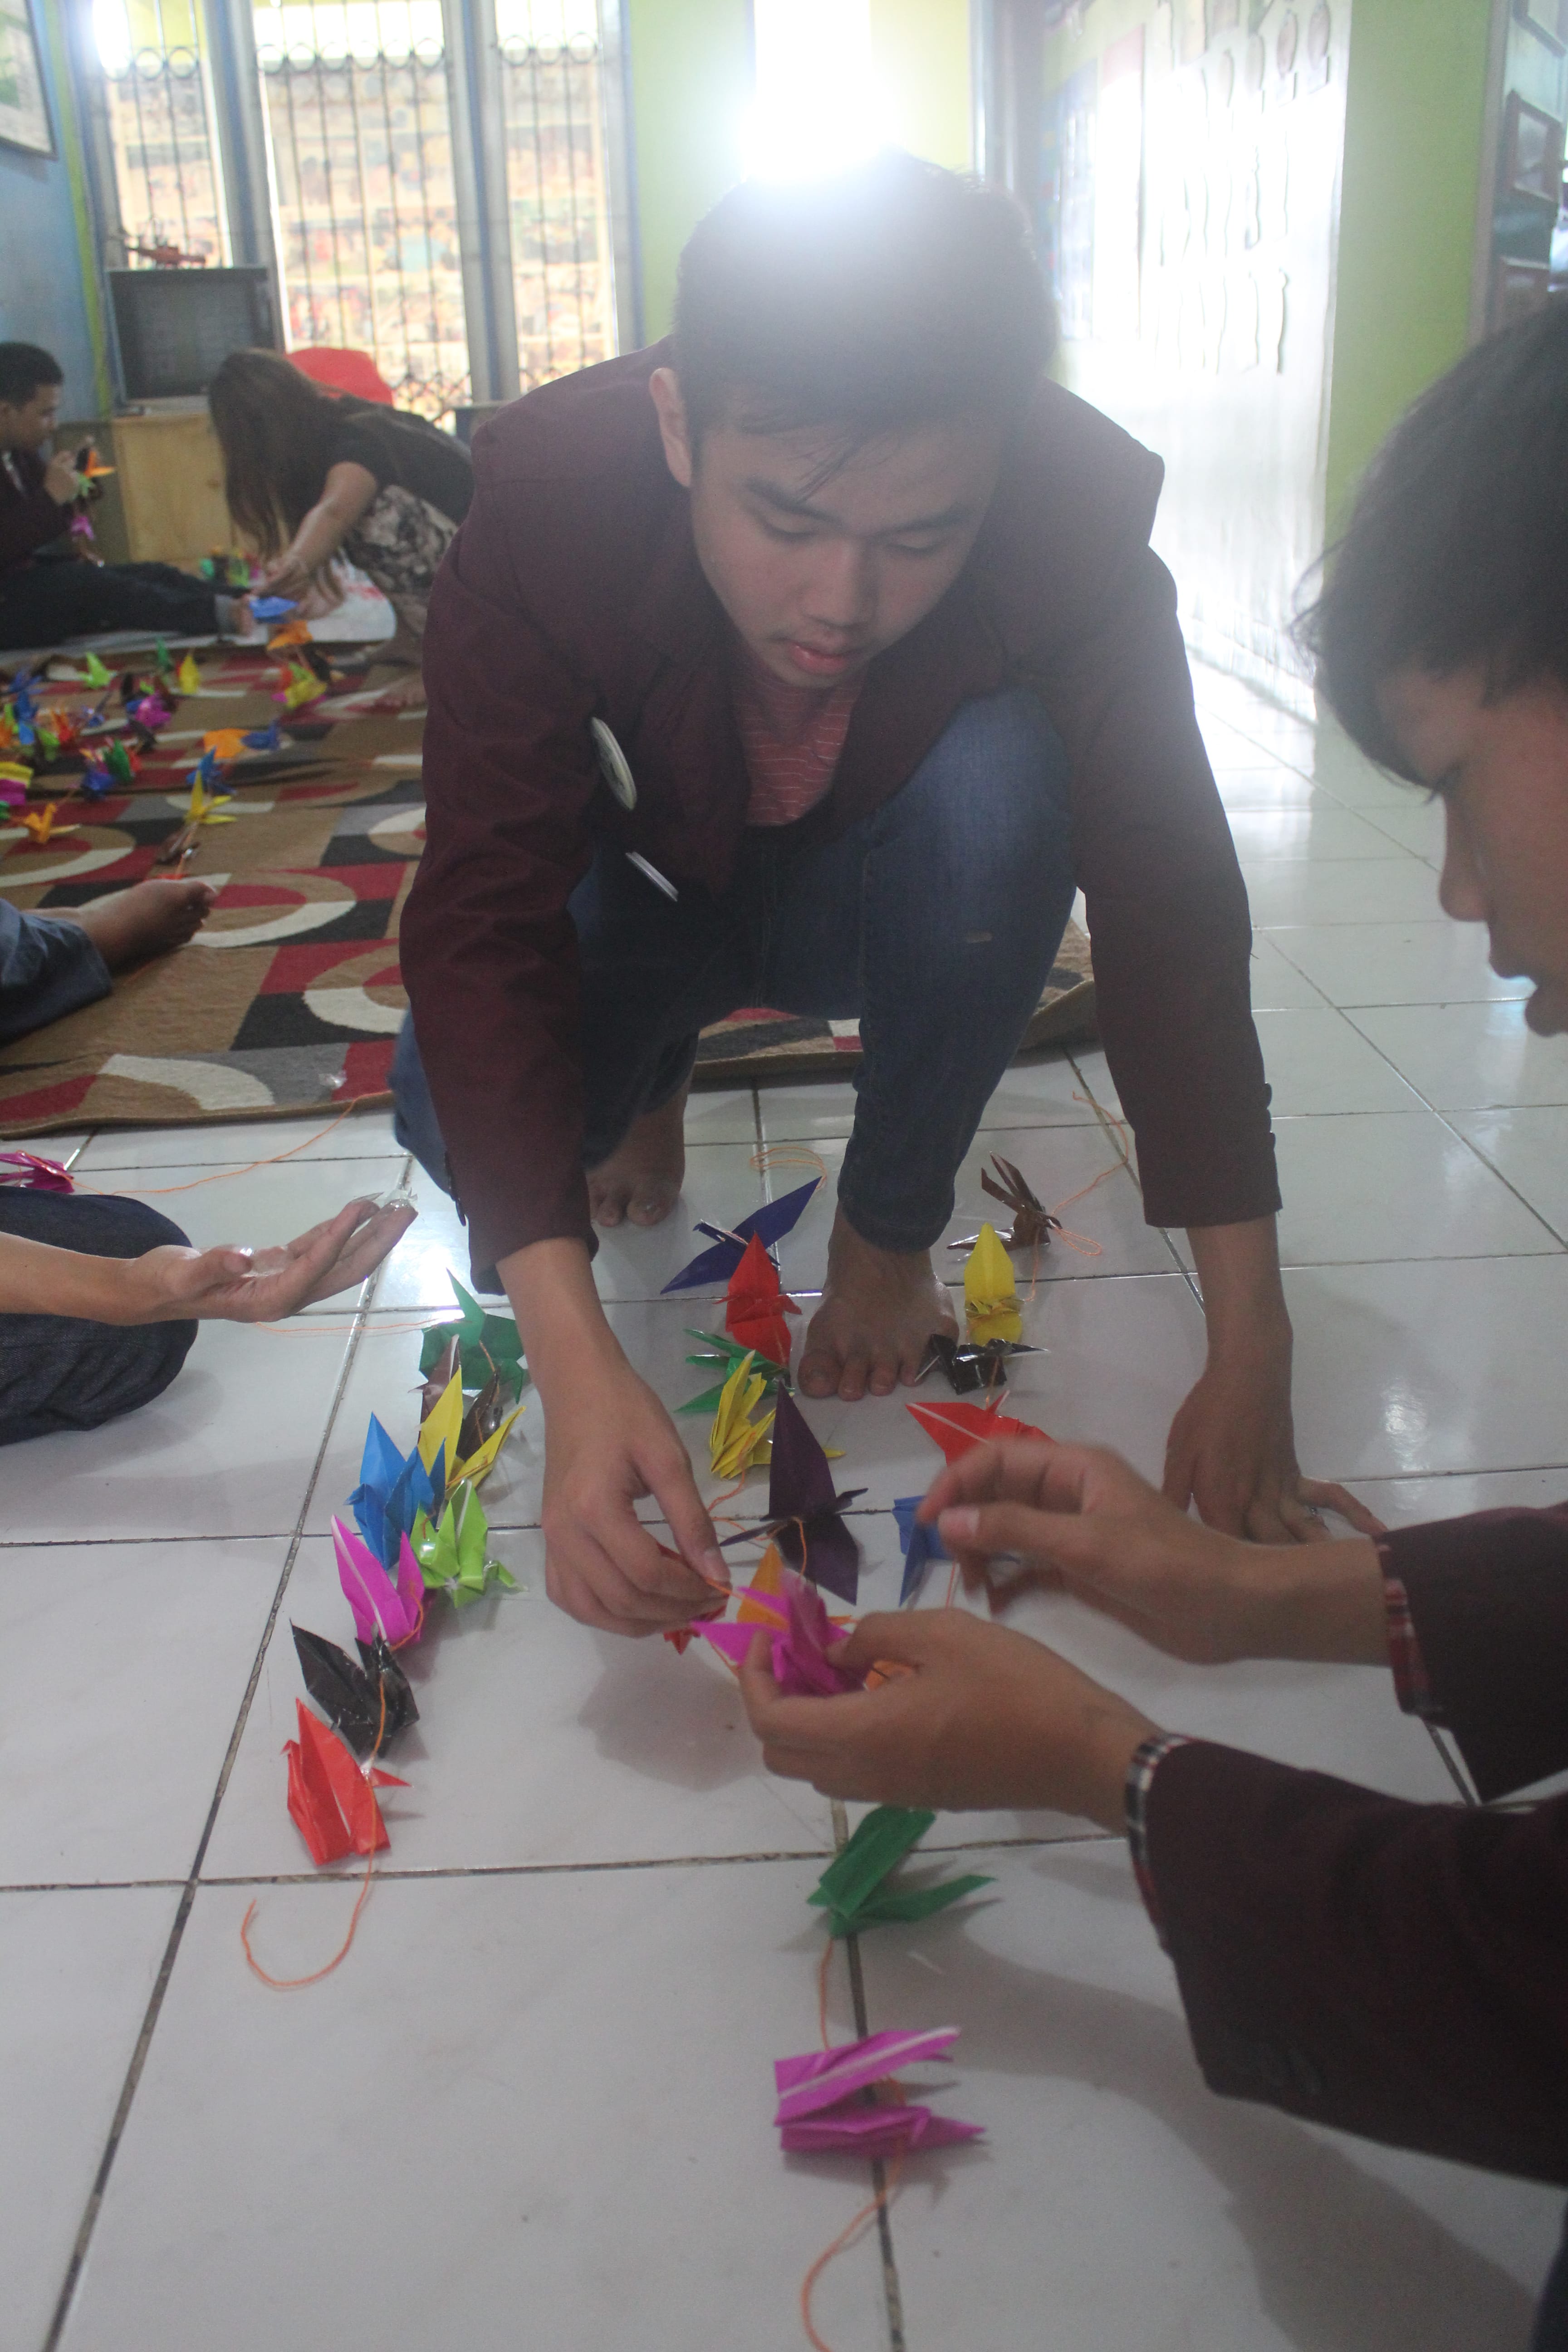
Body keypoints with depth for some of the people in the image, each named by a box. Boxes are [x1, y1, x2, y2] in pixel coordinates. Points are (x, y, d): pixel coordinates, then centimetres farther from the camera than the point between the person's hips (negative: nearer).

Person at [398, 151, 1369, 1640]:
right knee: (451, 1102, -28)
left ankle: (890, 1234, -10)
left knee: (1000, 775, -33)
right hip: (662, 886, 0)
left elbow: (1168, 903, -27)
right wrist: (575, 1365, -48)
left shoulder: (1080, 519, -30)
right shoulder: (545, 499, -32)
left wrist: (1251, 1356, -31)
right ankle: (655, 1068, 10)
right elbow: (485, 920, -36)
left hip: (880, 898, 0)